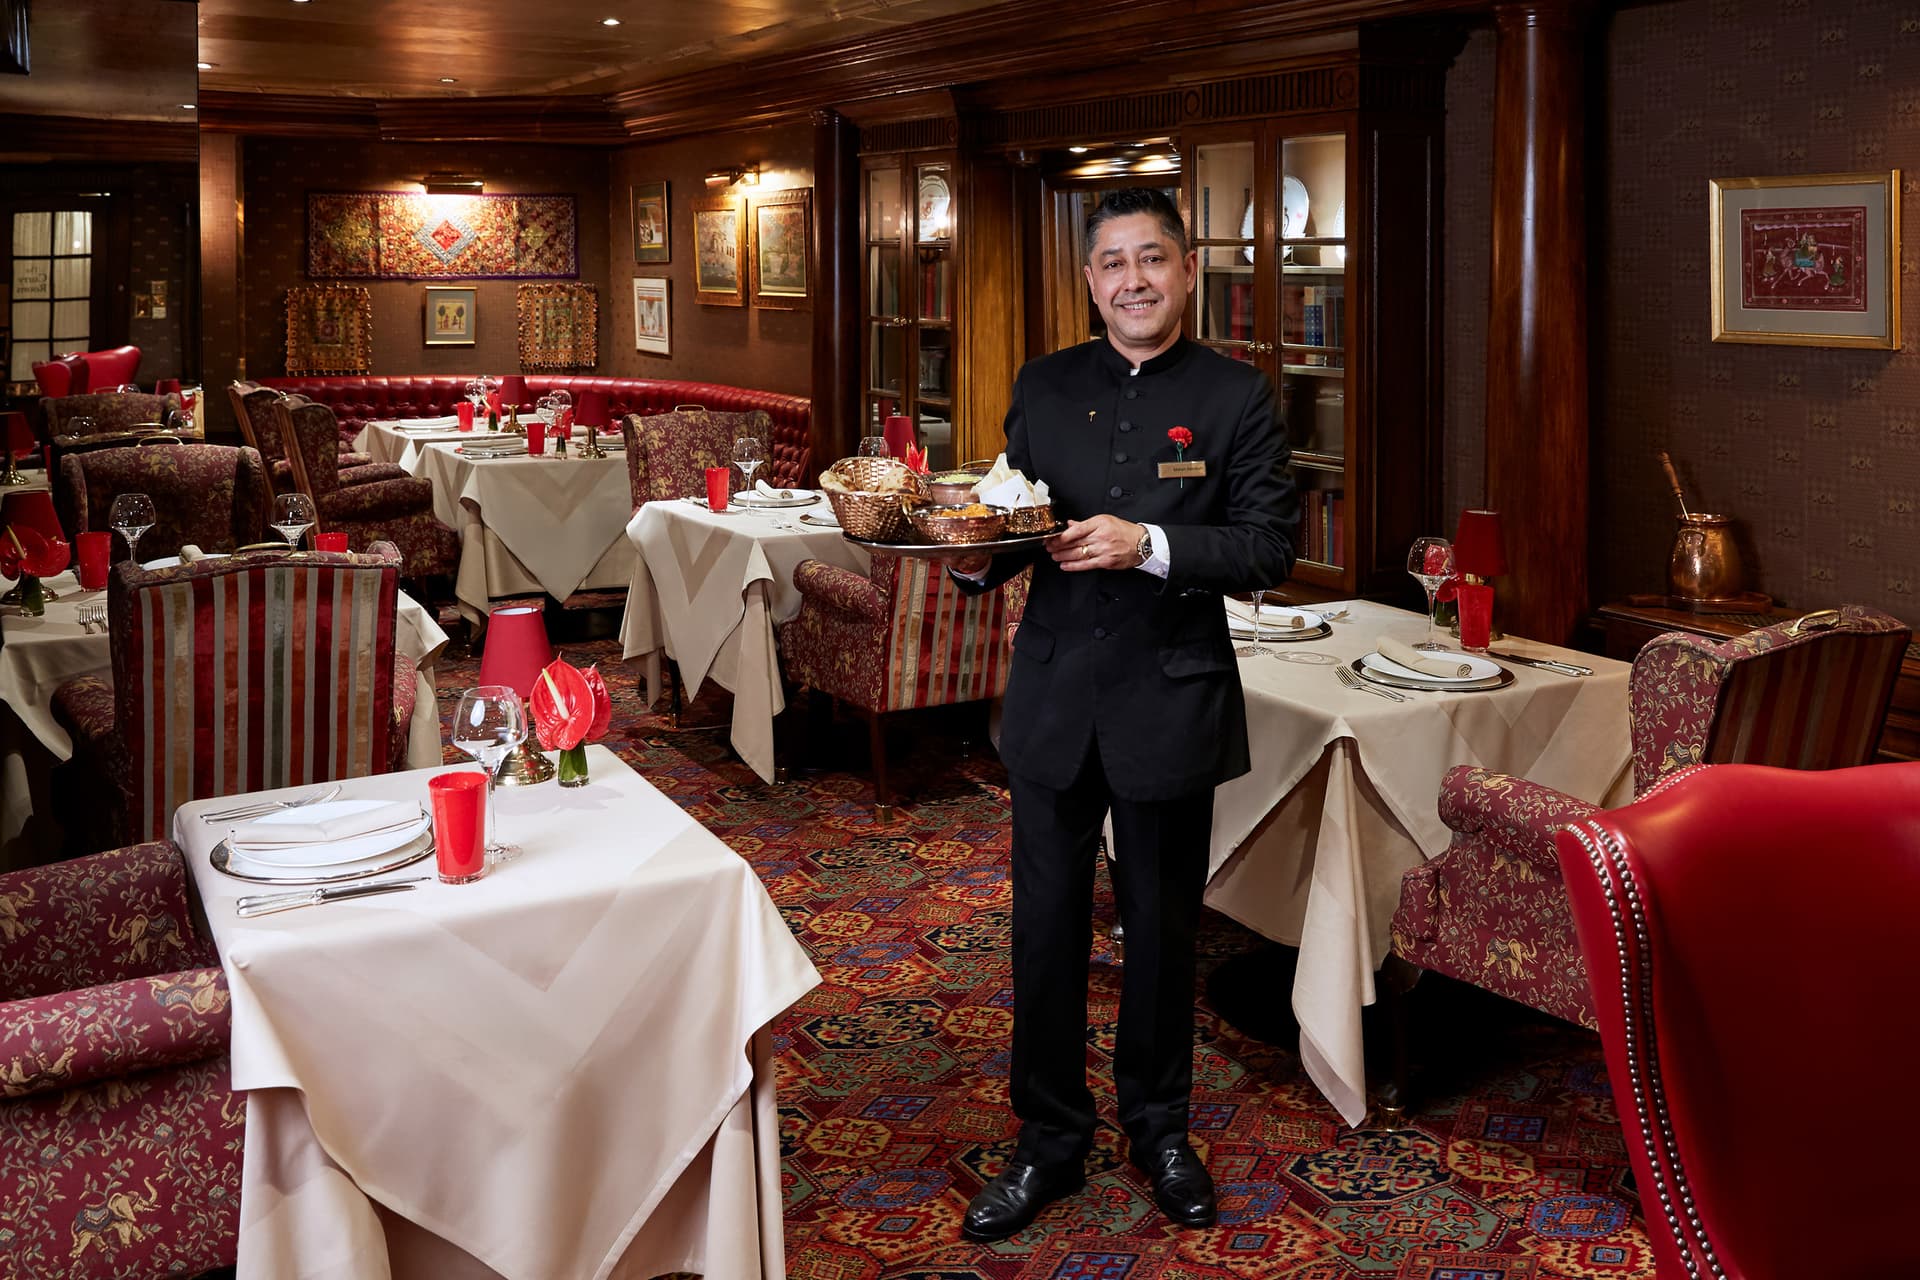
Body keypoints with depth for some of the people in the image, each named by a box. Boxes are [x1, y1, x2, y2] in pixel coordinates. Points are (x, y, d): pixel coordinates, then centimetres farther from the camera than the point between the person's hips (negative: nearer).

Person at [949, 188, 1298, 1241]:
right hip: (1053, 695, 2)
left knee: (1162, 928, 13)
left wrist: (1150, 545, -22)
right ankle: (1049, 1142, 25)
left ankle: (1159, 1130, 34)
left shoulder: (1236, 396, -2)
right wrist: (977, 558, -11)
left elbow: (1270, 547, -9)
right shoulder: (1043, 387, 7)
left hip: (1170, 699, -2)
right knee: (1046, 927, 8)